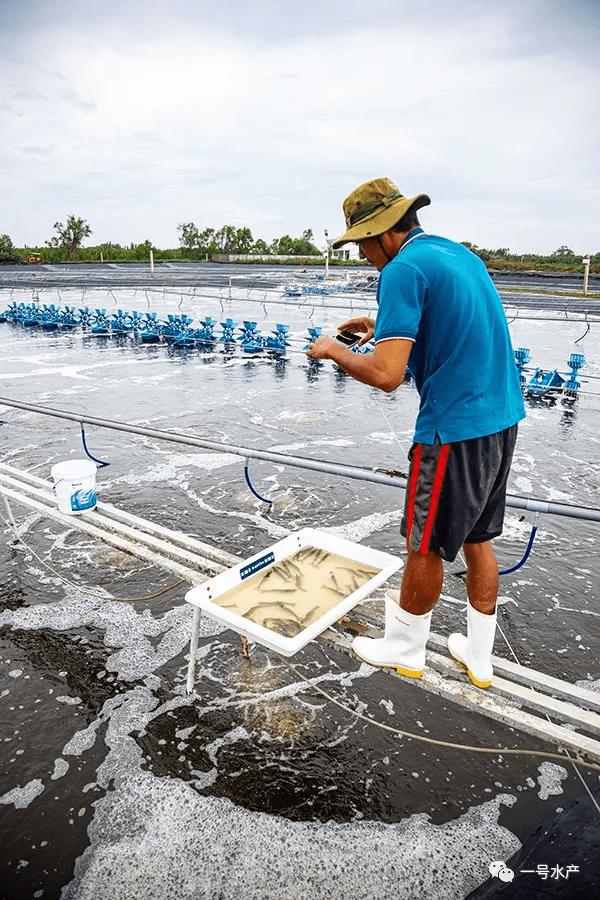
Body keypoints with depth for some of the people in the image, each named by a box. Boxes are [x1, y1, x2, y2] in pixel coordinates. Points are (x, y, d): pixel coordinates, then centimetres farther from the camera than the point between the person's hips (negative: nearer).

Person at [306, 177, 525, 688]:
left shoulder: (403, 269, -15)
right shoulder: (460, 253, 14)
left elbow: (387, 375, -24)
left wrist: (334, 351, -6)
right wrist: (382, 328, 20)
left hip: (455, 431, -9)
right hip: (502, 419, 9)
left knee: (426, 547, 9)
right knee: (477, 540, 19)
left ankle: (404, 649, 31)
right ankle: (479, 656, 35)